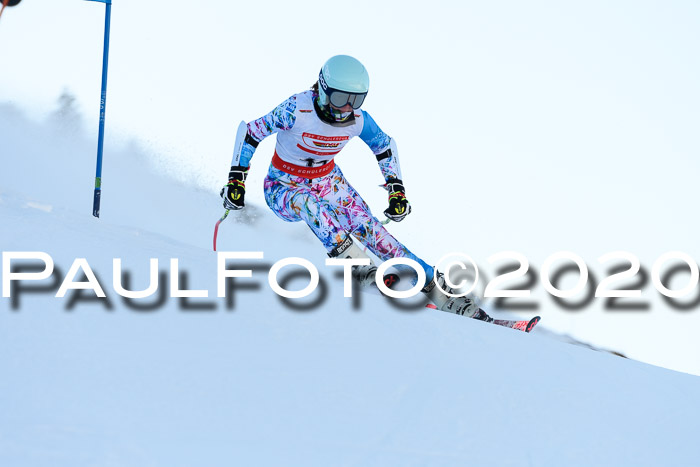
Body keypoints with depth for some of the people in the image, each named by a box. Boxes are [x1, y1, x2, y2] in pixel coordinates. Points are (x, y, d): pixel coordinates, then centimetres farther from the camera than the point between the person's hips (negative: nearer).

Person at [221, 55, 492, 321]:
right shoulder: (298, 110, -27)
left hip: (328, 182, 3)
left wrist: (396, 190, 0)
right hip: (284, 189, -3)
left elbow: (385, 146, 5)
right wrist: (236, 179, -20)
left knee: (369, 229, -19)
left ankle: (437, 289, -21)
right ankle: (360, 270, -40)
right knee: (310, 204, -39)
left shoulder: (357, 120, -14)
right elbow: (249, 131, -17)